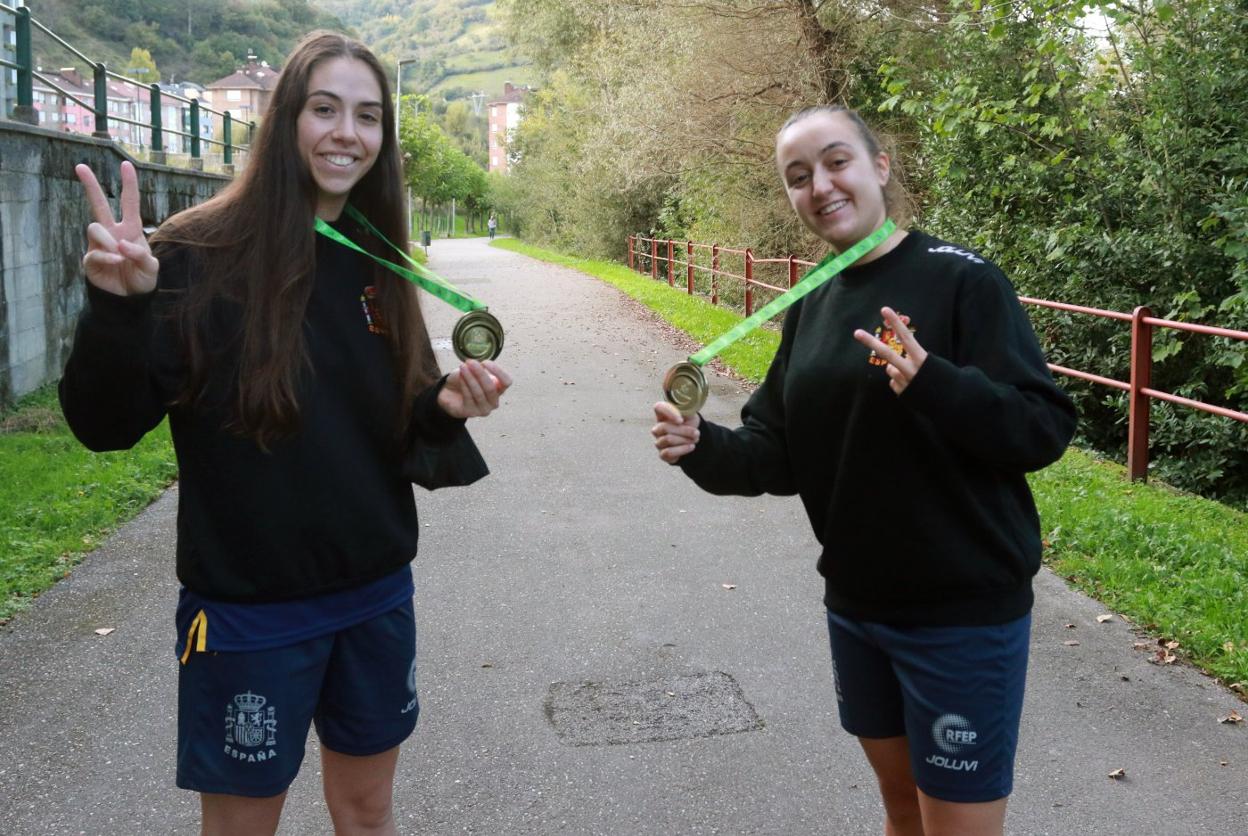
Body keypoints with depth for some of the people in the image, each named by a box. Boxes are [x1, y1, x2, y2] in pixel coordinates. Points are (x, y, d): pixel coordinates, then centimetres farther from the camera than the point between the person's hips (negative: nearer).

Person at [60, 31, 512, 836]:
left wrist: (446, 408, -12)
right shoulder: (198, 256, -14)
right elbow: (106, 426, -16)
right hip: (249, 608, -4)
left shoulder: (376, 262, 2)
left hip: (377, 595, 5)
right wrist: (117, 308, -33)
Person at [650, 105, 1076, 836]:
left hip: (964, 611, -6)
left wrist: (934, 384, -36)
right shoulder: (812, 305, 6)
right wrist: (704, 448, -13)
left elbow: (1045, 428, -19)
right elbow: (780, 452, 7)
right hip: (856, 605, 6)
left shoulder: (963, 280, -13)